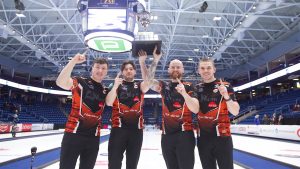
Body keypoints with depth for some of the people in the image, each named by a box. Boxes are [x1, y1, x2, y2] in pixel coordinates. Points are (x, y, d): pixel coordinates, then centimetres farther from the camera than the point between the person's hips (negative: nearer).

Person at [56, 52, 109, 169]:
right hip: (73, 133, -5)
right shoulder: (80, 82, -4)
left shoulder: (105, 91, 14)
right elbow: (60, 82, -21)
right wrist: (74, 61, -27)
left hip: (93, 137, 5)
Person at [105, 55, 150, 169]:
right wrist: (115, 86, -18)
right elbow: (109, 103, -8)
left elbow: (148, 81, -14)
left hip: (136, 129, 2)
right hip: (119, 128, -2)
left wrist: (142, 62, -22)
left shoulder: (139, 85, 10)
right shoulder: (116, 85, 7)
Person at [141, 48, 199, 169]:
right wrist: (155, 60, -18)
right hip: (167, 134, 3)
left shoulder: (188, 86, 0)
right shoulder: (164, 86, 8)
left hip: (184, 134, -3)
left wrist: (184, 93, -25)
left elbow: (196, 109, -12)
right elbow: (148, 80, -11)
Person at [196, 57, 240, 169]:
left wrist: (226, 96, -24)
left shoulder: (225, 86, -3)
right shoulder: (197, 88, 8)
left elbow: (235, 112, -7)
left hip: (222, 136, -4)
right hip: (203, 138, 4)